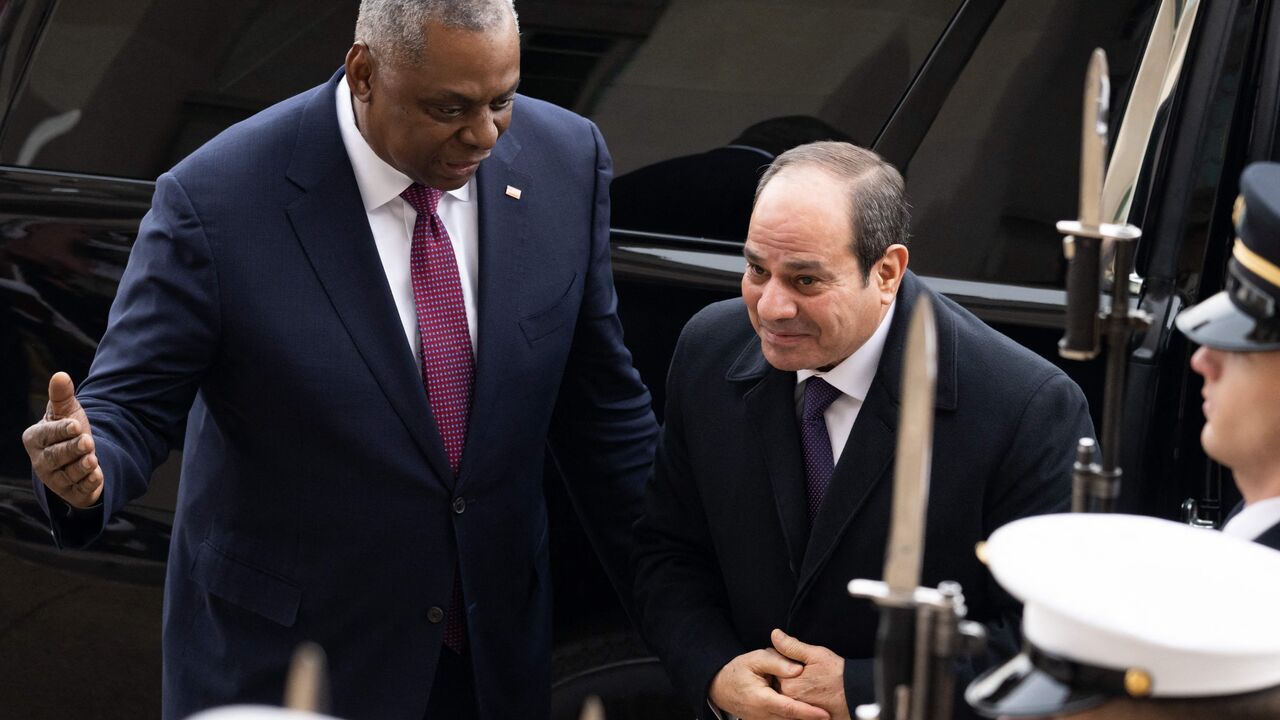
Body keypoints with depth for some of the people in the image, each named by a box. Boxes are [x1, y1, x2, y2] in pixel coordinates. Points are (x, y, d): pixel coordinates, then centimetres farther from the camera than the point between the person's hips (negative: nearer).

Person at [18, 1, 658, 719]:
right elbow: (132, 406, -13)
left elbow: (599, 406, 1)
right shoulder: (217, 199, -20)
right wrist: (85, 472, -36)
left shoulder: (566, 162, -8)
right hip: (283, 655, -3)